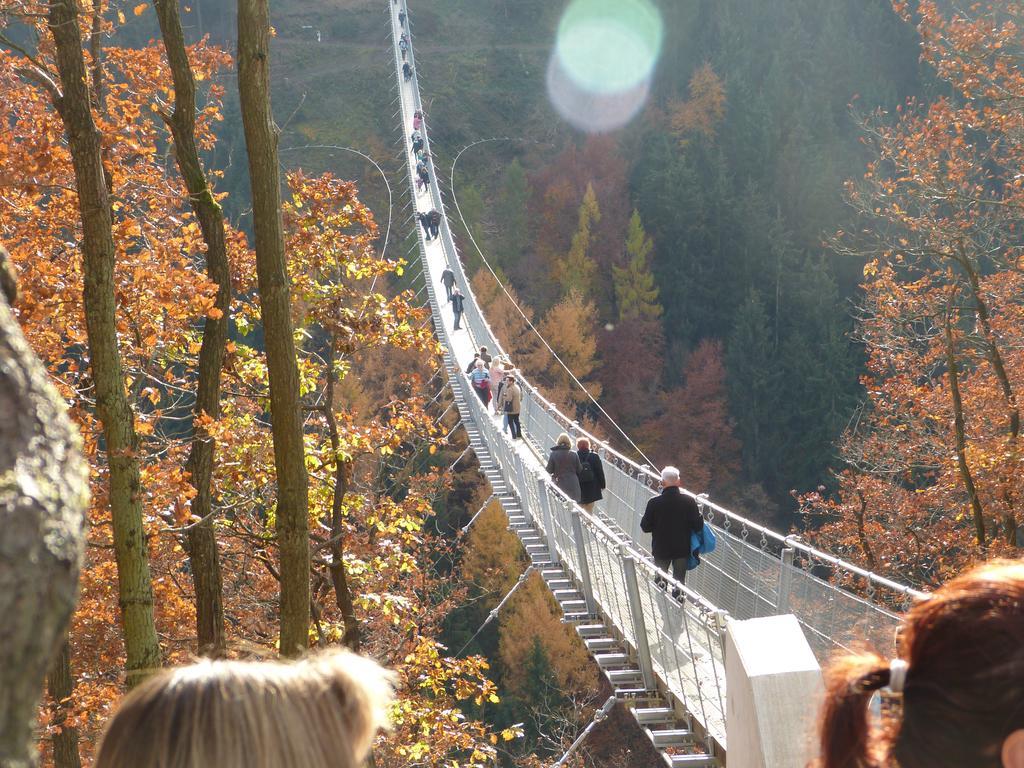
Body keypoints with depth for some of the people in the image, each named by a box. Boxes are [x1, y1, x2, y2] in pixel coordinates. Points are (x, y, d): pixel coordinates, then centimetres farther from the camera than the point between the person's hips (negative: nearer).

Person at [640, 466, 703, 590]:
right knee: (679, 581, 15)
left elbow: (645, 527, -10)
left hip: (661, 550, -1)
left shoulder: (654, 503, -18)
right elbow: (698, 526, -12)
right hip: (682, 550, 1)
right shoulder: (689, 501, -16)